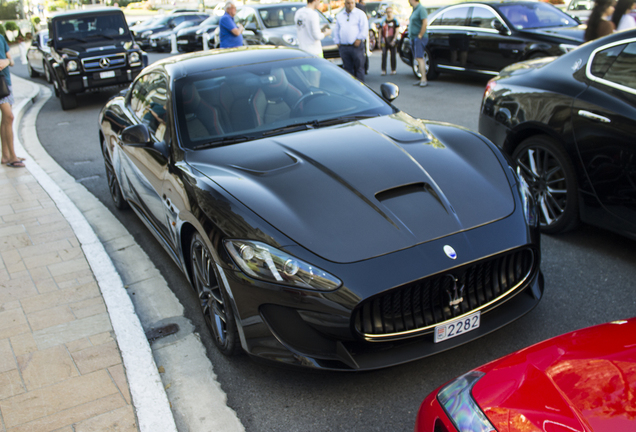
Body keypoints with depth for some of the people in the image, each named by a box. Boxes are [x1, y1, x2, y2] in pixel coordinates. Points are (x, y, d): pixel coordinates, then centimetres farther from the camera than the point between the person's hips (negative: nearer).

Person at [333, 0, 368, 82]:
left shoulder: (360, 14, 4)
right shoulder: (339, 16, 16)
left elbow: (364, 29, -2)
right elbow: (336, 30, 19)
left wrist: (359, 39, -12)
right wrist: (337, 42, 8)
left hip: (356, 45, -4)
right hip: (343, 47, 4)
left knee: (359, 67, -3)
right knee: (347, 68, 4)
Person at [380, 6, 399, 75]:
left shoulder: (395, 20, 1)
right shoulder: (383, 21, 9)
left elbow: (397, 31, -3)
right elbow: (380, 31, 12)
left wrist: (394, 40, -12)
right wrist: (380, 41, 6)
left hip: (392, 41, -2)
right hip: (384, 41, 2)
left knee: (393, 56, 2)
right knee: (384, 55, -4)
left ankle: (393, 70, 11)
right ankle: (383, 70, 0)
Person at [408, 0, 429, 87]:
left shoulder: (421, 9, -11)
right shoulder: (414, 10, 19)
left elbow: (425, 23, -20)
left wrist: (420, 35, -19)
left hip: (419, 38, -9)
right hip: (413, 38, 9)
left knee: (419, 58, -15)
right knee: (418, 59, 7)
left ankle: (424, 79, -18)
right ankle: (422, 79, 9)